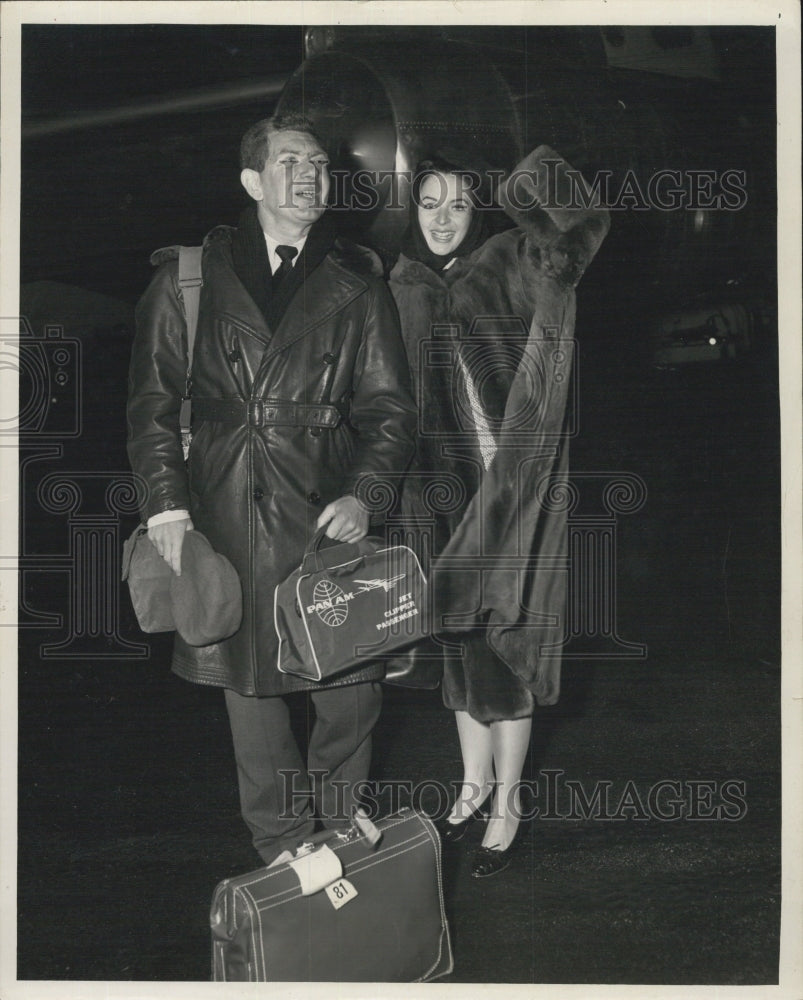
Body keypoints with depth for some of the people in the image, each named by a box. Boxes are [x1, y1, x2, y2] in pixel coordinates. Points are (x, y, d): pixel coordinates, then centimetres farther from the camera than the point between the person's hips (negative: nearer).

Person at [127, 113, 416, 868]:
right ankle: (282, 843, 27)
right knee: (249, 681, 9)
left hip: (329, 509, 0)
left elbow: (389, 406, 4)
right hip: (227, 514, 0)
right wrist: (166, 504, -4)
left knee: (351, 679, 4)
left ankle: (342, 826, 30)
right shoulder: (188, 277, 7)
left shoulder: (357, 285, 8)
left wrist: (363, 494, -11)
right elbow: (152, 400, 6)